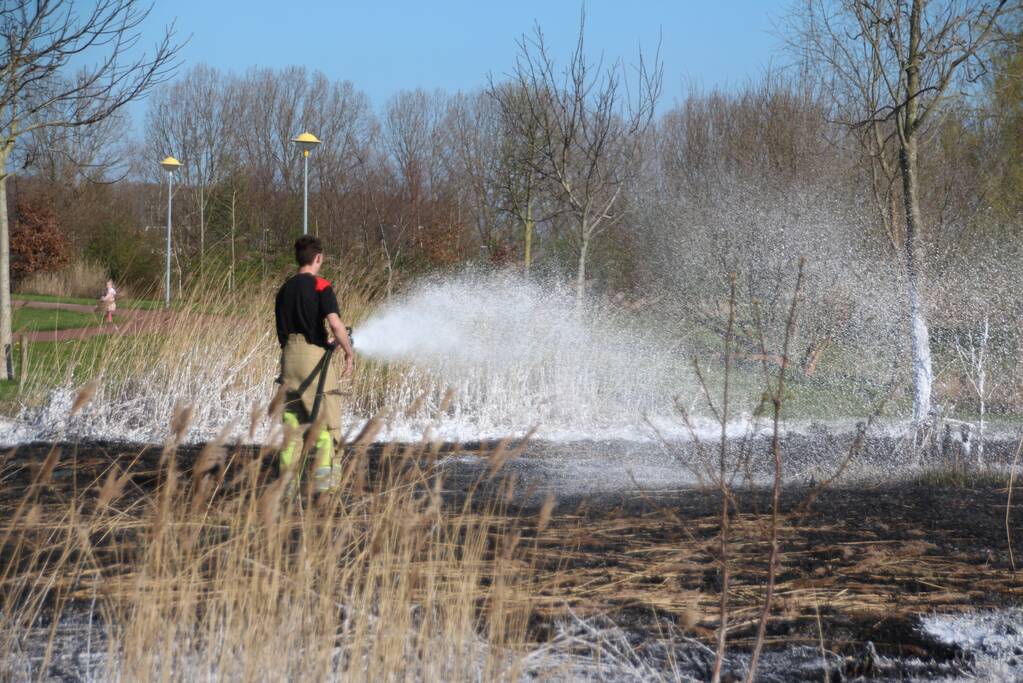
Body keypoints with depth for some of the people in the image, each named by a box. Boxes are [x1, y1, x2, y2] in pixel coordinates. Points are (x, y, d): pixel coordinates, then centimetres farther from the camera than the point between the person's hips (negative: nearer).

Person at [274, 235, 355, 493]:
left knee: (292, 422, 9)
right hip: (314, 356, -6)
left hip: (289, 355, 6)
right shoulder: (321, 287, -6)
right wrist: (349, 352, -5)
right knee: (326, 420, -1)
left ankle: (287, 476, 6)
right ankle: (324, 475, -7)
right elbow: (335, 324, -19)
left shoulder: (284, 289, 14)